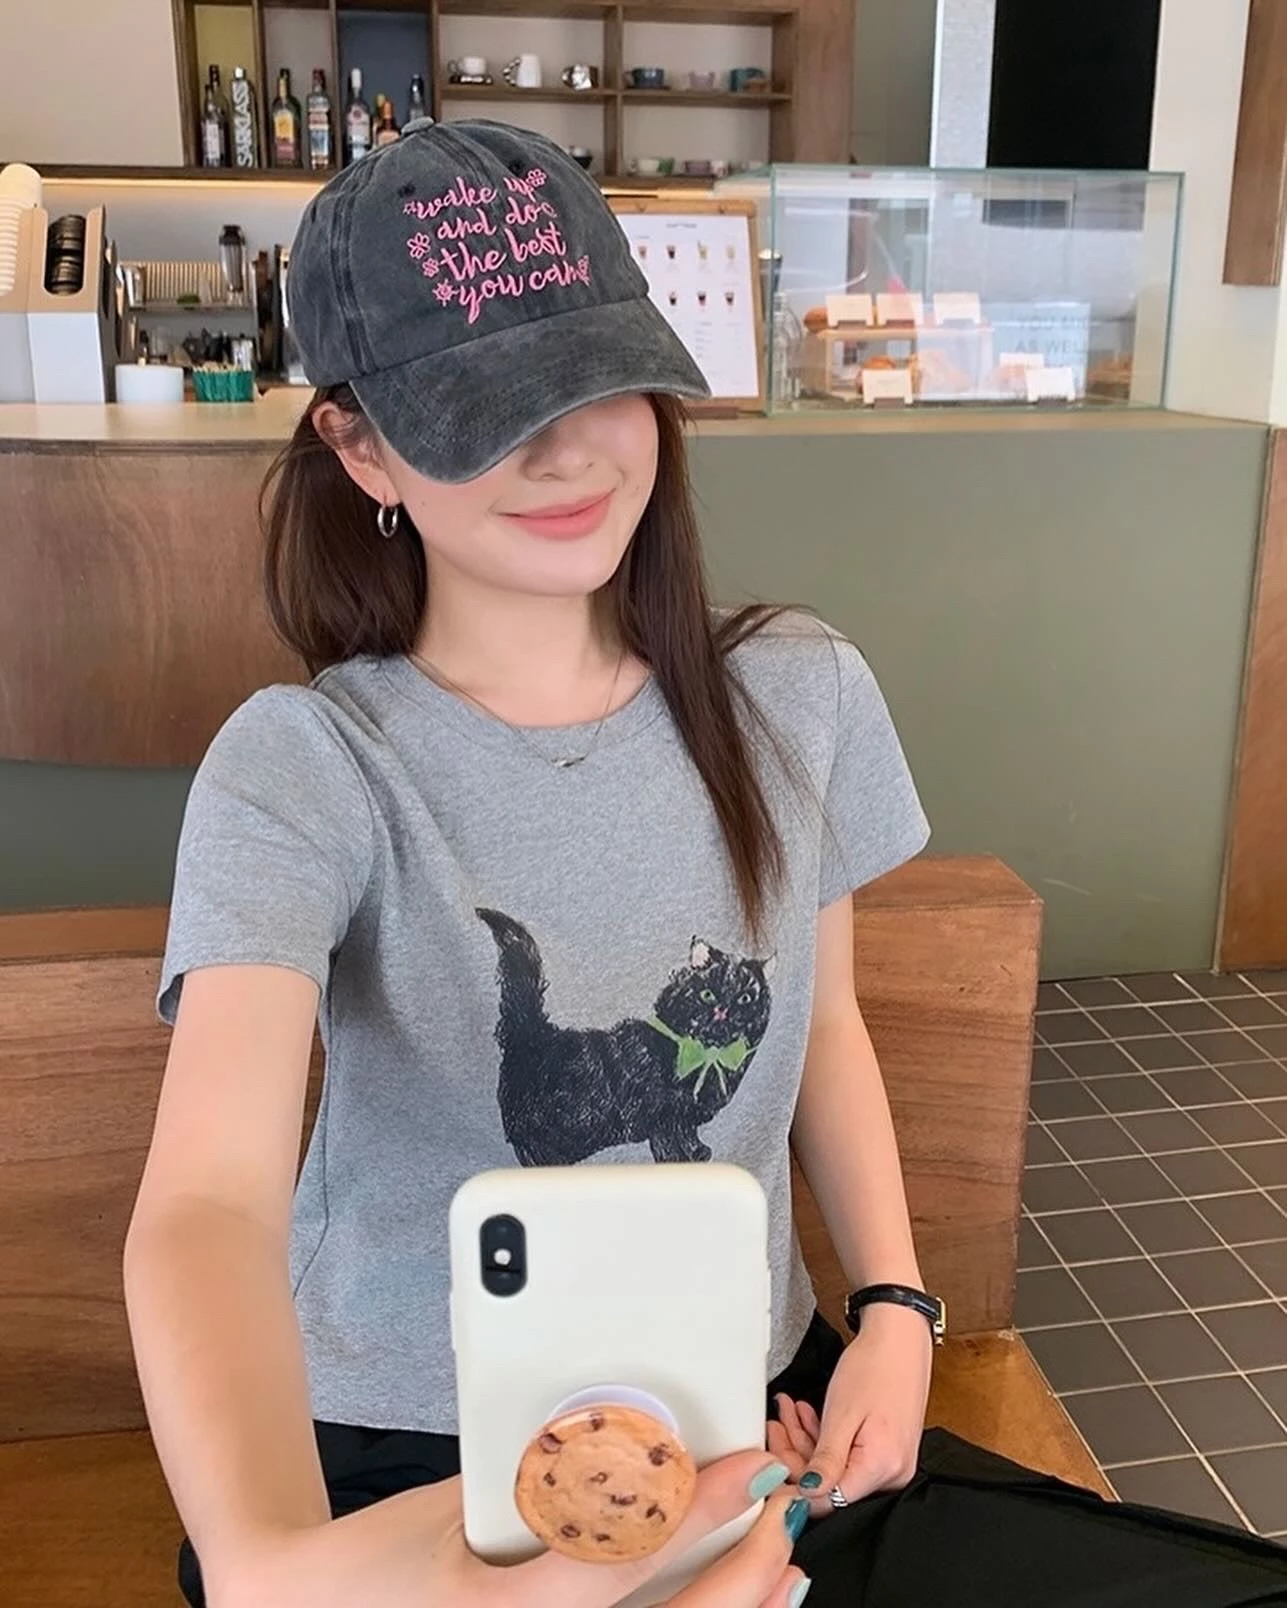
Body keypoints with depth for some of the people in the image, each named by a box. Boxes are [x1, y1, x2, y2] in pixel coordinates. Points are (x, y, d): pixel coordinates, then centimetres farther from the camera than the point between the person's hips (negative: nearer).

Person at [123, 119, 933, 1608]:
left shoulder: (799, 696, -9)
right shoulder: (304, 770, -21)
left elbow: (824, 1024, 4)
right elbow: (209, 1192, -35)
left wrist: (894, 1311, -7)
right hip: (404, 1455, -3)